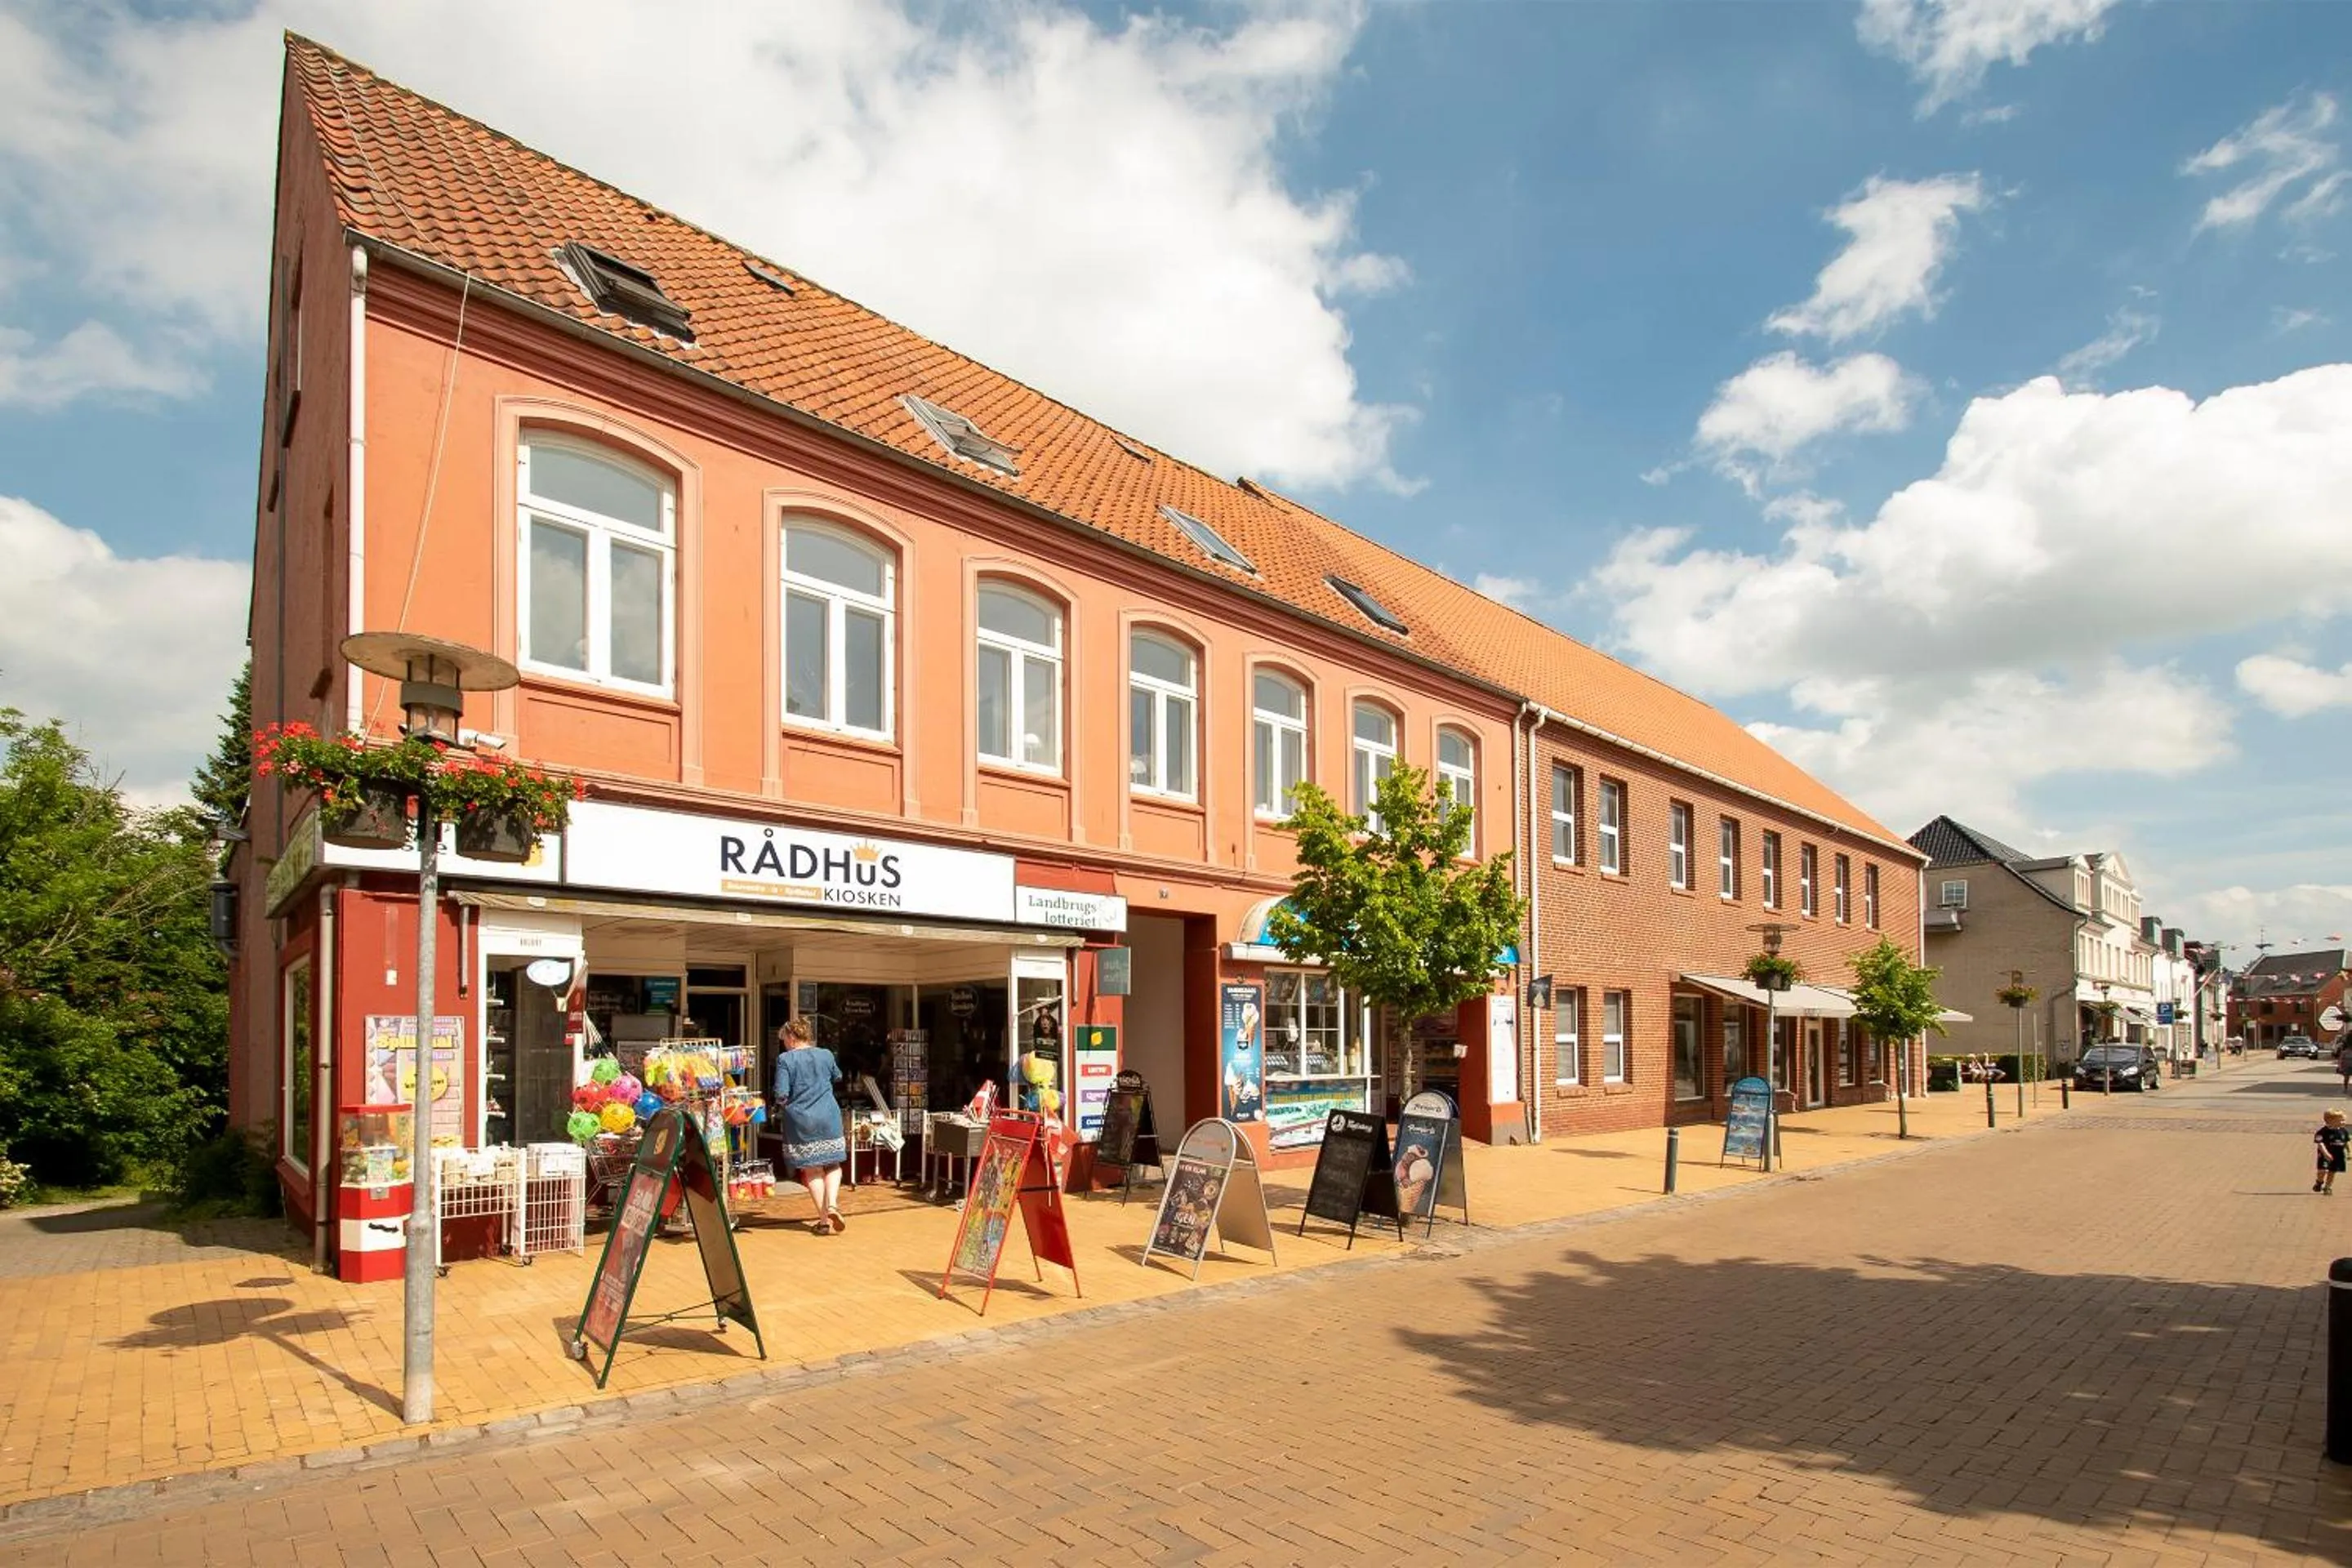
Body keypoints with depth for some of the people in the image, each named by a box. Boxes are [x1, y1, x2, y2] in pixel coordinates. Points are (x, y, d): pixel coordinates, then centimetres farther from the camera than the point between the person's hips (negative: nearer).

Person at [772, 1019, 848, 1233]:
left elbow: (781, 1094, -12)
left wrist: (780, 1108, 8)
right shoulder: (825, 1055, 2)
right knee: (833, 1165, 14)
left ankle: (824, 1220, 7)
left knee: (812, 1170, 7)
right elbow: (837, 1077, 20)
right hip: (828, 1117, 2)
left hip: (800, 1121, -2)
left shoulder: (785, 1059, -8)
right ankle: (832, 1204, -9)